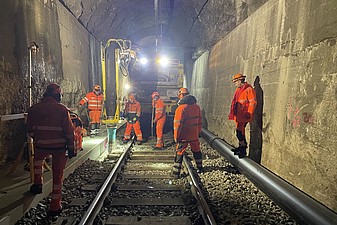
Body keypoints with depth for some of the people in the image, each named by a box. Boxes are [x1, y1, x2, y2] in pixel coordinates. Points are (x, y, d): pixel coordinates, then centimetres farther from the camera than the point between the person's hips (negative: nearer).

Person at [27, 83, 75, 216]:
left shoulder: (34, 109, 1)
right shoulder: (62, 109, -8)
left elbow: (30, 130, 9)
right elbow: (69, 131, -9)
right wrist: (71, 148, 0)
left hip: (41, 145, 2)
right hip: (59, 146, -2)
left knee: (38, 158, 37)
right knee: (57, 175, 10)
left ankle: (38, 184, 29)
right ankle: (55, 206, 16)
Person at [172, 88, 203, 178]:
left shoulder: (181, 108, -18)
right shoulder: (197, 107, 4)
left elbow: (178, 124, -18)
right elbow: (199, 121, 12)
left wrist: (176, 137, -10)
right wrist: (198, 132, 21)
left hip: (183, 136, -5)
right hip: (195, 135, 6)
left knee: (179, 153, 4)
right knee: (196, 151, 21)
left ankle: (176, 173, 7)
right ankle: (200, 168, 35)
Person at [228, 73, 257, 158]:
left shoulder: (249, 89, -10)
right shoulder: (239, 90, 17)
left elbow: (253, 102, -15)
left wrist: (249, 114, -20)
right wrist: (232, 114, 21)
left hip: (244, 115, -9)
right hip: (238, 115, 9)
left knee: (240, 132, -12)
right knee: (240, 132, 14)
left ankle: (243, 150, -1)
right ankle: (241, 147, 25)